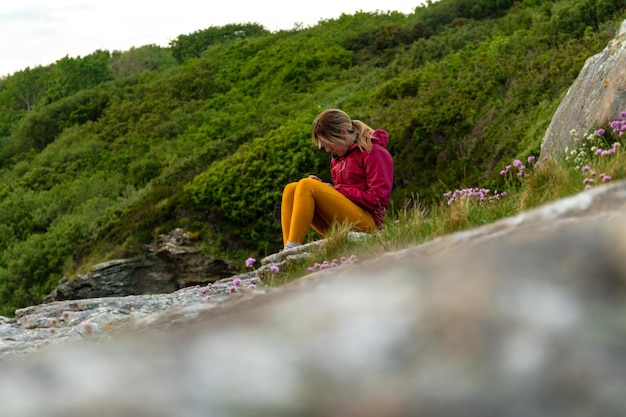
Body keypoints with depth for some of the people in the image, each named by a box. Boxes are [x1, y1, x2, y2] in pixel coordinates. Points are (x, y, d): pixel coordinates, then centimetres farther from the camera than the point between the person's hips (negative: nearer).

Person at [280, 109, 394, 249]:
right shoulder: (339, 156, 21)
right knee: (290, 190, -9)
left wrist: (337, 189, -8)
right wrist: (322, 186, 0)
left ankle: (292, 248, -32)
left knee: (306, 185, -21)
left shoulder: (373, 152, -2)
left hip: (366, 221, -7)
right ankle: (288, 250, -26)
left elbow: (378, 198, -10)